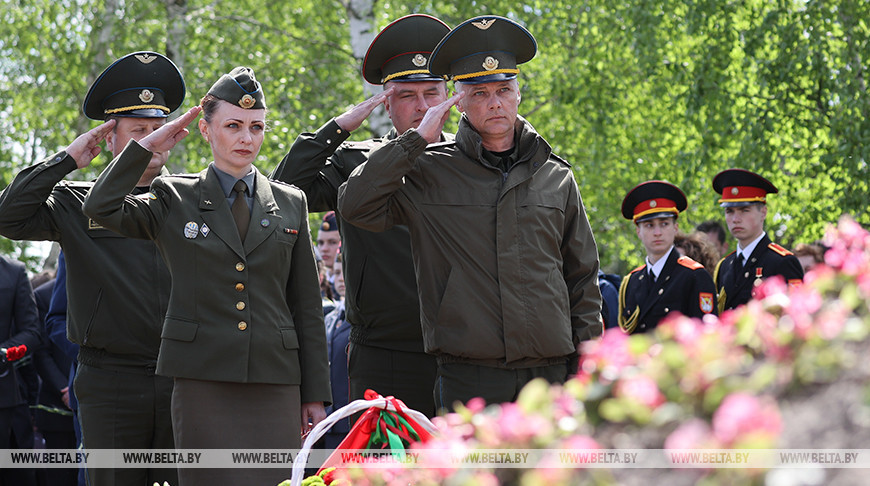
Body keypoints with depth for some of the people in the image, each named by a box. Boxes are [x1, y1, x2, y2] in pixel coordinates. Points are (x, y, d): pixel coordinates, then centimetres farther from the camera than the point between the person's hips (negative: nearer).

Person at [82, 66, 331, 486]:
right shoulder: (175, 199, 9)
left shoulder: (290, 203, 14)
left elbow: (306, 305, 12)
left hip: (275, 381, 2)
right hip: (203, 380, -2)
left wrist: (315, 394, 7)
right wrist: (148, 146, -1)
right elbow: (101, 207, -8)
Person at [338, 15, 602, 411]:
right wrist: (417, 140, -5)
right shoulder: (430, 174, 6)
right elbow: (355, 204, -7)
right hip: (469, 377, -2)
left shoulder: (556, 178, 13)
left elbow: (582, 281, 17)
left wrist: (586, 371, 10)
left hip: (550, 377, 2)